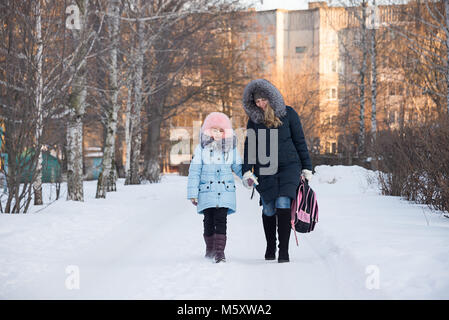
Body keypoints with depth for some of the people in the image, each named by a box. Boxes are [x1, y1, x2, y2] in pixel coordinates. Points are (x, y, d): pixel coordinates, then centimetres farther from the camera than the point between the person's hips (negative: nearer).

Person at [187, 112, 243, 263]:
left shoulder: (231, 149, 9)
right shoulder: (201, 149, 2)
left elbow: (238, 167, 17)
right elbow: (194, 172, 2)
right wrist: (193, 193, -2)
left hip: (225, 192, 0)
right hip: (206, 192, 0)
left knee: (221, 221, -9)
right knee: (209, 221, 7)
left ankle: (220, 251, -10)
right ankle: (210, 249, 24)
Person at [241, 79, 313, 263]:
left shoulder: (288, 114, 0)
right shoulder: (254, 119, 5)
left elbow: (299, 141, 5)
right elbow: (249, 146, 8)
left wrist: (306, 167, 5)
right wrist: (247, 171, -2)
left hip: (289, 167, -2)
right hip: (265, 170, 2)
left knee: (283, 205, -16)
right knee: (268, 210, 3)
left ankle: (284, 250, -13)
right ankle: (270, 248, 23)